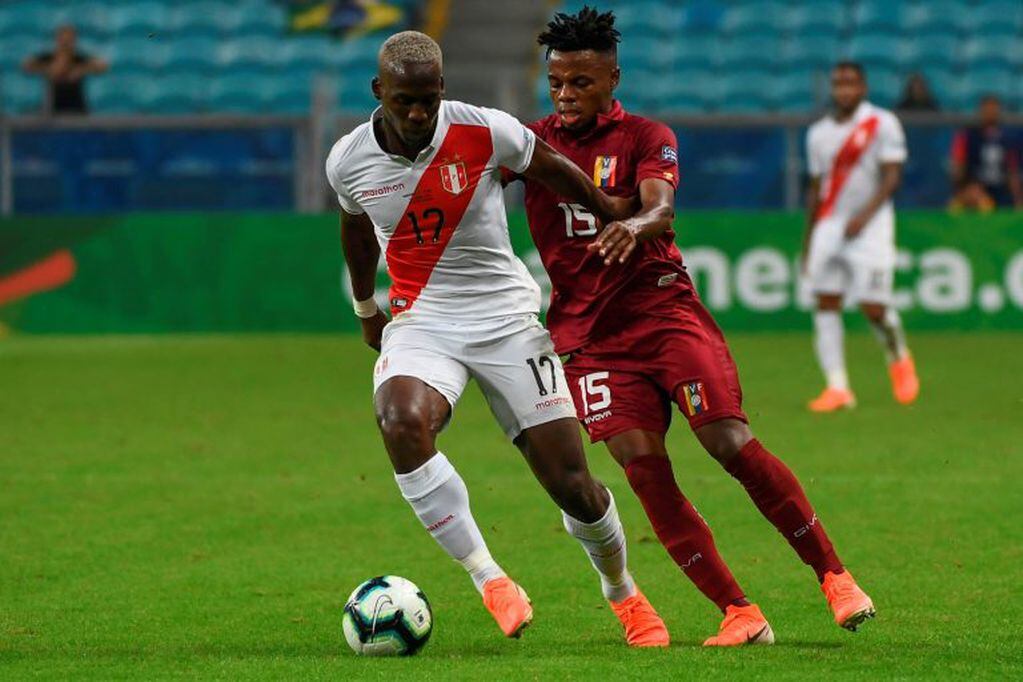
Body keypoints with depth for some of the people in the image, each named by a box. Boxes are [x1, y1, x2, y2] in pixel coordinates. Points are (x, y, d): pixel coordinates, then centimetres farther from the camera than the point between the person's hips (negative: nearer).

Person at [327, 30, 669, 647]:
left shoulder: (484, 133, -13)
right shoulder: (348, 161, -5)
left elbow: (554, 170, 6)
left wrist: (612, 214, 21)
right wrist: (365, 306, 32)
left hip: (506, 317, -1)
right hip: (420, 322, 1)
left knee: (572, 485, -3)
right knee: (402, 421, -34)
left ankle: (622, 591, 29)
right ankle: (490, 580, -24)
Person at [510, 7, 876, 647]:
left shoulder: (646, 137, 1)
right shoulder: (533, 141, 10)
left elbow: (661, 208, -18)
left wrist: (637, 225, -41)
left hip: (664, 309, -2)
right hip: (588, 334, 2)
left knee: (733, 445, -15)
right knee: (643, 466, -14)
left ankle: (834, 576, -1)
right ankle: (739, 614, -10)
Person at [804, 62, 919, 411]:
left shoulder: (883, 124, -2)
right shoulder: (819, 133, 13)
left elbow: (892, 177, -8)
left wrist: (865, 215, -21)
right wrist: (808, 242, 18)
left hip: (870, 224, -5)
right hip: (828, 225, 5)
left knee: (873, 307, -10)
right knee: (826, 302, -6)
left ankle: (899, 359, 21)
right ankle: (837, 387, -5)